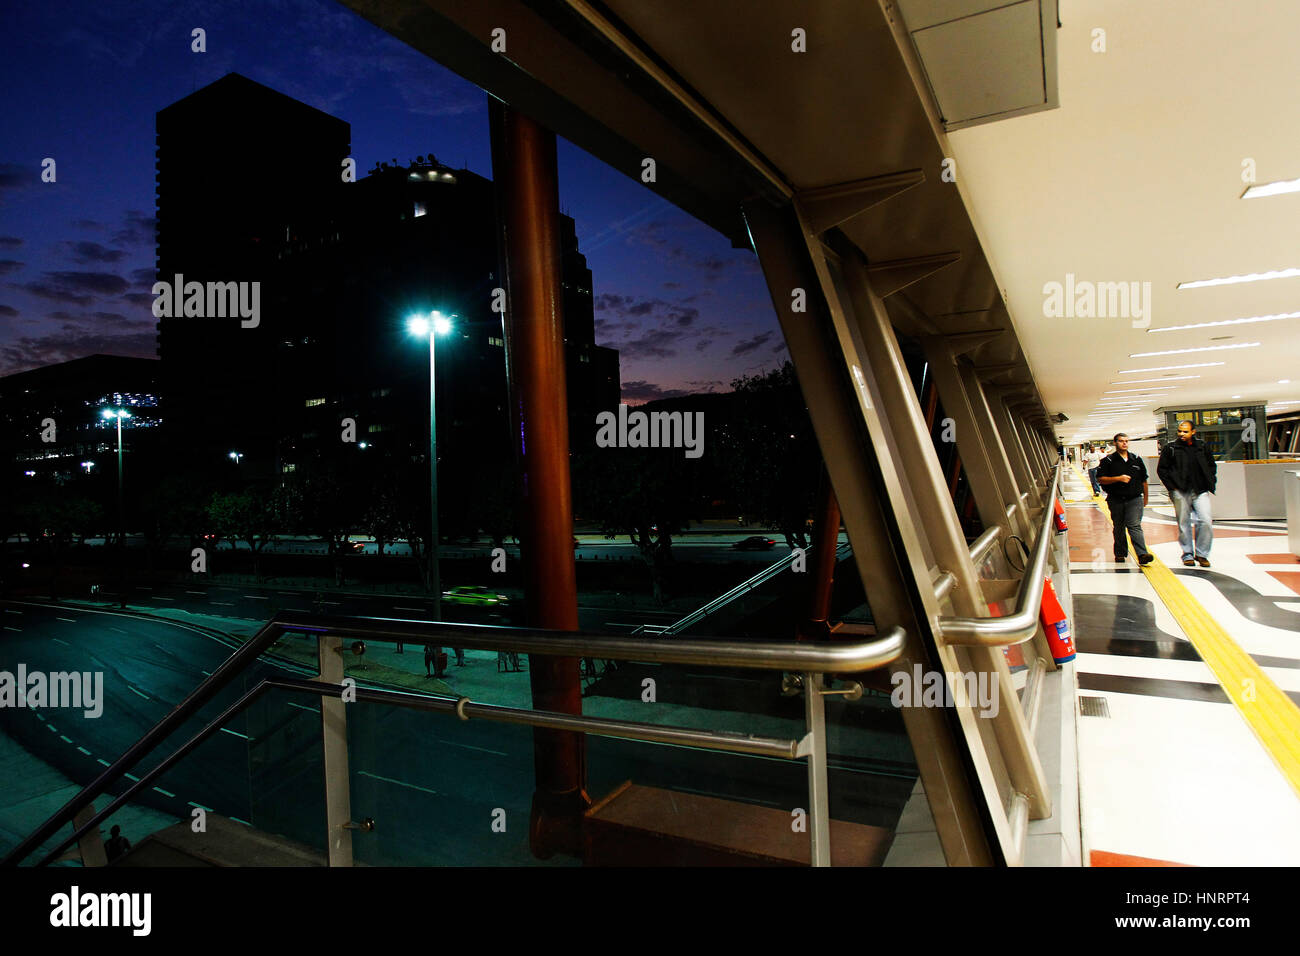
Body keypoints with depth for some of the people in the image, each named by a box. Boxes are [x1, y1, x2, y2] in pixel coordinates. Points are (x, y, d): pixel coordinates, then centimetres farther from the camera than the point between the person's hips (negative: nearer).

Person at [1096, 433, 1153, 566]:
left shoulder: (1137, 459, 10)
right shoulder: (1108, 461, 0)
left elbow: (1143, 480, 17)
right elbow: (1100, 479, -6)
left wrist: (1145, 498, 19)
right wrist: (1118, 478, -17)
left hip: (1135, 499, 1)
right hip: (1116, 500, 0)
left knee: (1135, 526, -12)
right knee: (1119, 528, 10)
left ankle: (1142, 554, -20)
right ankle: (1120, 553, 22)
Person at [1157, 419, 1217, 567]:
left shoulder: (1203, 447, 9)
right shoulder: (1170, 448, 3)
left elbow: (1212, 466, 19)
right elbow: (1161, 469, 5)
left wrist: (1211, 483, 7)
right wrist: (1172, 486, -2)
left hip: (1200, 491, 1)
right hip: (1180, 492, -1)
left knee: (1205, 522, -9)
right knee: (1184, 524, 4)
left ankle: (1202, 554, 5)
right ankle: (1187, 555, 15)